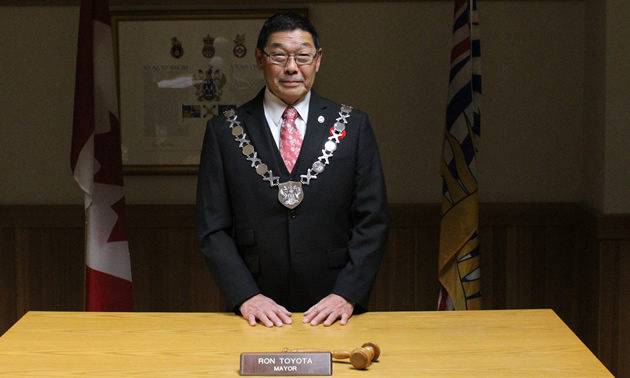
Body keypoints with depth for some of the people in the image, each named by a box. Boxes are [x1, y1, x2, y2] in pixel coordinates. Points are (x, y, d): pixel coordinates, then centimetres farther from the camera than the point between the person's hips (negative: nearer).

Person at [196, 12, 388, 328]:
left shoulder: (354, 126, 4)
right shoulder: (223, 132, 3)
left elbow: (371, 221, 1)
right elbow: (213, 229, 0)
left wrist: (347, 294, -11)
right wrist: (245, 296, -12)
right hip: (257, 314, 0)